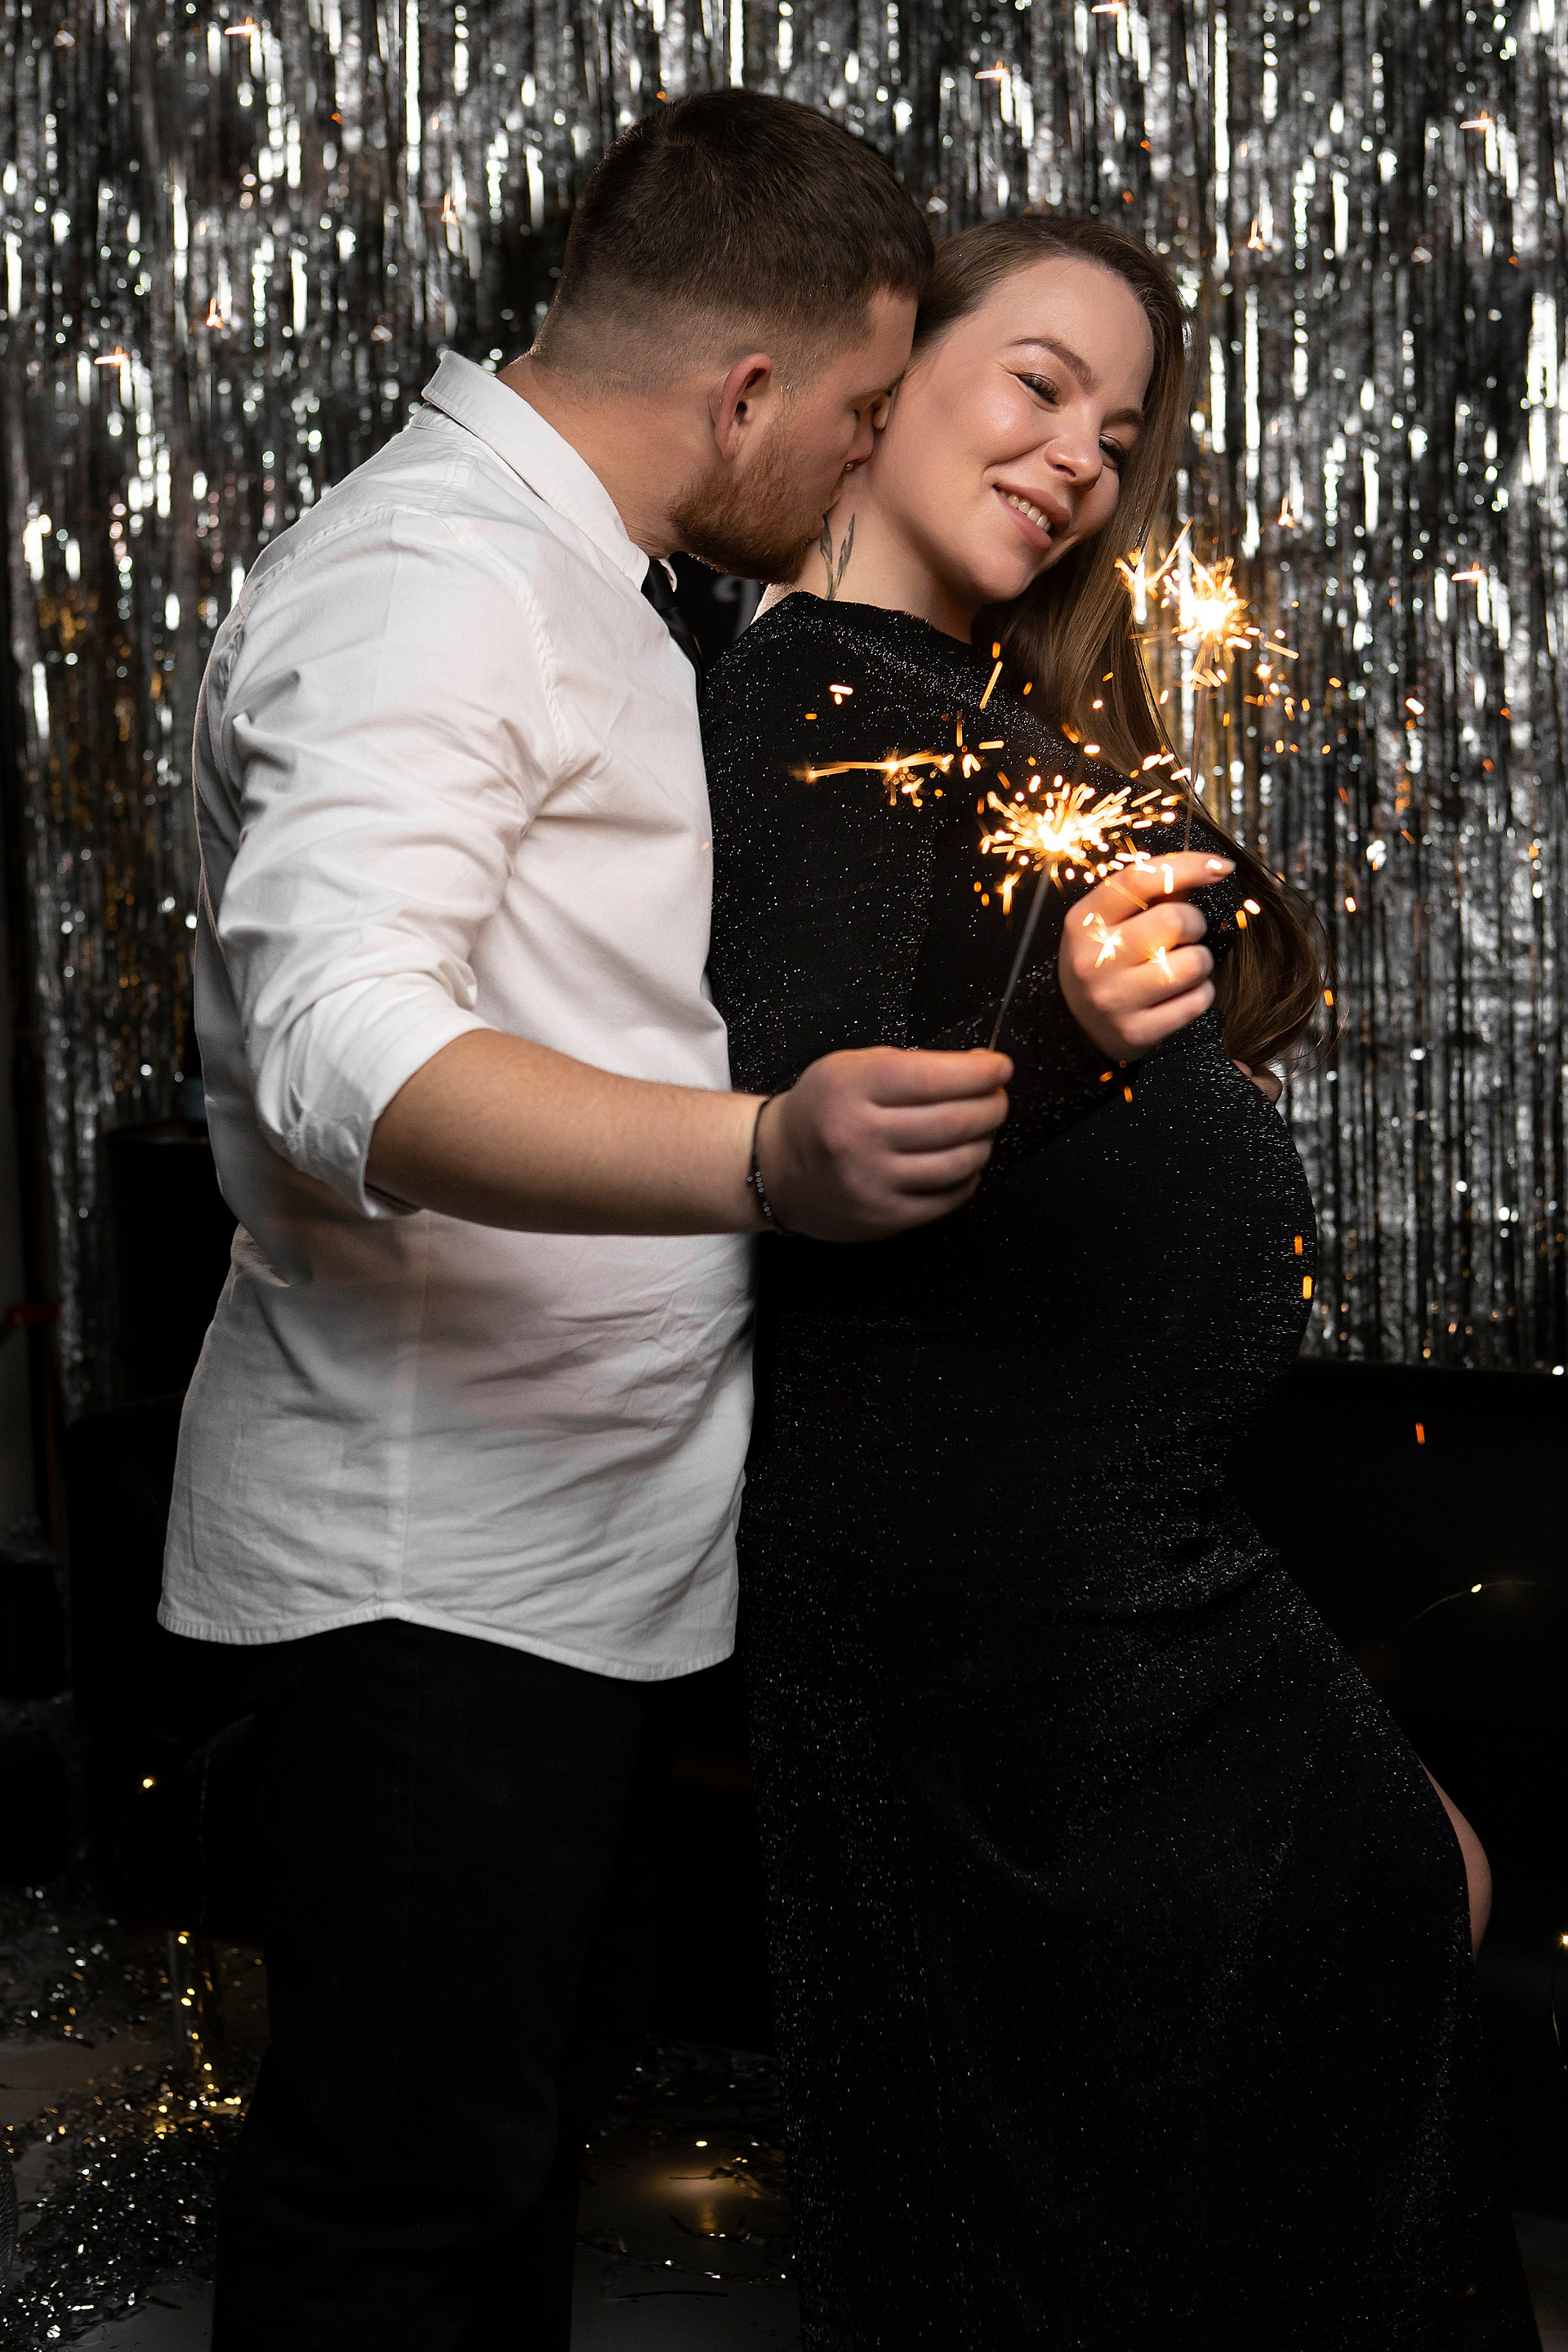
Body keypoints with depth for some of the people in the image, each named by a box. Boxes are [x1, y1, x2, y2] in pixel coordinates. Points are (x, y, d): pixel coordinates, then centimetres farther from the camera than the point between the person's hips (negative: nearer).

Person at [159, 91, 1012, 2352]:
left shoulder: (570, 584, 16)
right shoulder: (425, 581, -19)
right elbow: (347, 1060, -33)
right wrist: (765, 1158, -48)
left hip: (576, 1521, 10)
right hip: (430, 1537, -10)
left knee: (543, 2084, 21)